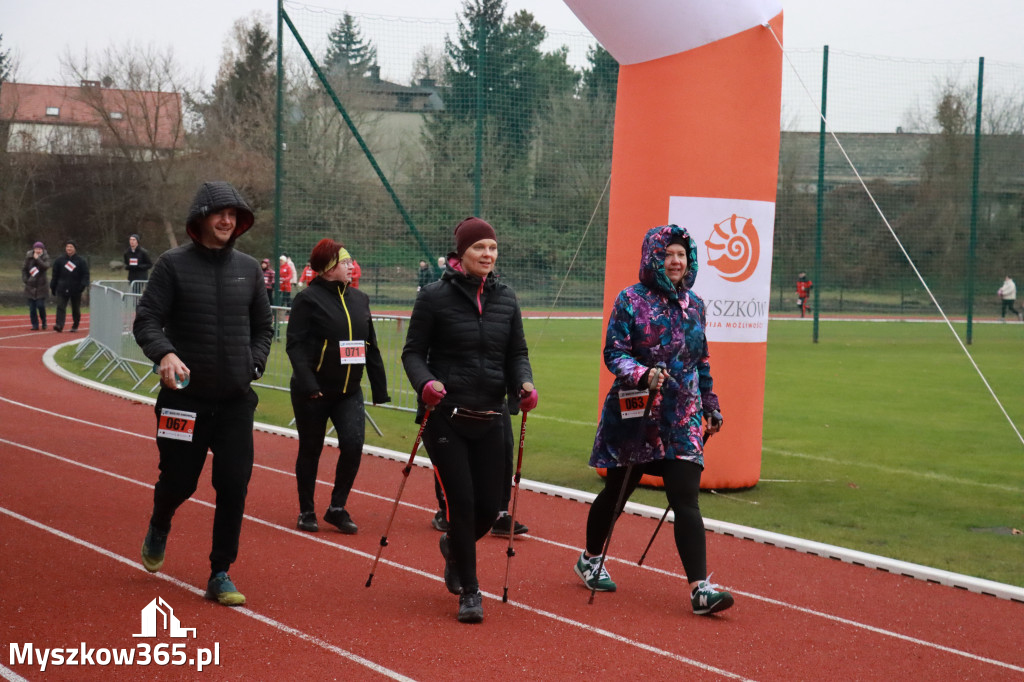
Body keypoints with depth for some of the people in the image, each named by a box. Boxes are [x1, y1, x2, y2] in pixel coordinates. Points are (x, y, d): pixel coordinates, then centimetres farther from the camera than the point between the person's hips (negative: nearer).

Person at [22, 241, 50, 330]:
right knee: (32, 307, 1)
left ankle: (44, 322, 13)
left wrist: (37, 259, -24)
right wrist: (25, 279, 0)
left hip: (41, 286, -3)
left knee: (40, 305, -10)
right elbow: (24, 269, 12)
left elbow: (46, 266, -21)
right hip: (30, 286, 3)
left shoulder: (45, 258, -2)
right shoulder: (29, 257, 5)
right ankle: (35, 324, 9)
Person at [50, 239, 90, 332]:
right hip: (62, 289, 1)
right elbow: (54, 275, 12)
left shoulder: (81, 261, 2)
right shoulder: (60, 260, 7)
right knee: (61, 307, -14)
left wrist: (84, 285, -16)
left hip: (76, 290, -1)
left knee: (76, 309, 10)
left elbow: (85, 274, 0)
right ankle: (59, 325, -23)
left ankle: (75, 326, 25)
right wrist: (52, 287, 8)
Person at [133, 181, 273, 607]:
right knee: (178, 481, 6)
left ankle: (220, 575, 9)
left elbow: (262, 327, 19)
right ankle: (159, 529, 41)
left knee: (234, 487, -2)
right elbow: (146, 320, -8)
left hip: (236, 401, 3)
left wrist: (253, 363, 2)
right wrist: (165, 353, -27)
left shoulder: (248, 269, 8)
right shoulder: (173, 265, -4)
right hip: (185, 398, -3)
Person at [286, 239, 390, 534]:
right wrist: (307, 384, -24)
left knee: (353, 444, -12)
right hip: (314, 392, -4)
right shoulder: (309, 299, -8)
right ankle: (306, 512, 22)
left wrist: (380, 389, 11)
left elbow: (372, 348, 14)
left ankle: (337, 507, 4)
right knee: (310, 451, 7)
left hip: (349, 391, 4)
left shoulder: (359, 299, 9)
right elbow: (295, 344, -14)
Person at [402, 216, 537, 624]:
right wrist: (425, 382, -22)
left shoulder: (505, 299, 9)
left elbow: (517, 353, 12)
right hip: (445, 417, -4)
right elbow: (413, 351, -2)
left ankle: (455, 547, 39)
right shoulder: (435, 297, -4)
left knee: (489, 506, 6)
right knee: (462, 501, -8)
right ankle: (469, 591, 5)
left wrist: (524, 383, -8)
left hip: (489, 420, 4)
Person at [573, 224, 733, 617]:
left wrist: (710, 405, 22)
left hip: (681, 420, 3)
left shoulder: (694, 305, 10)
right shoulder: (631, 300, -5)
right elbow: (614, 353, -9)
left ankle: (700, 588, -14)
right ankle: (590, 559, 37)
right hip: (636, 417, -3)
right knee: (617, 491, 13)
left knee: (686, 499, -8)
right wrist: (643, 375, -26)